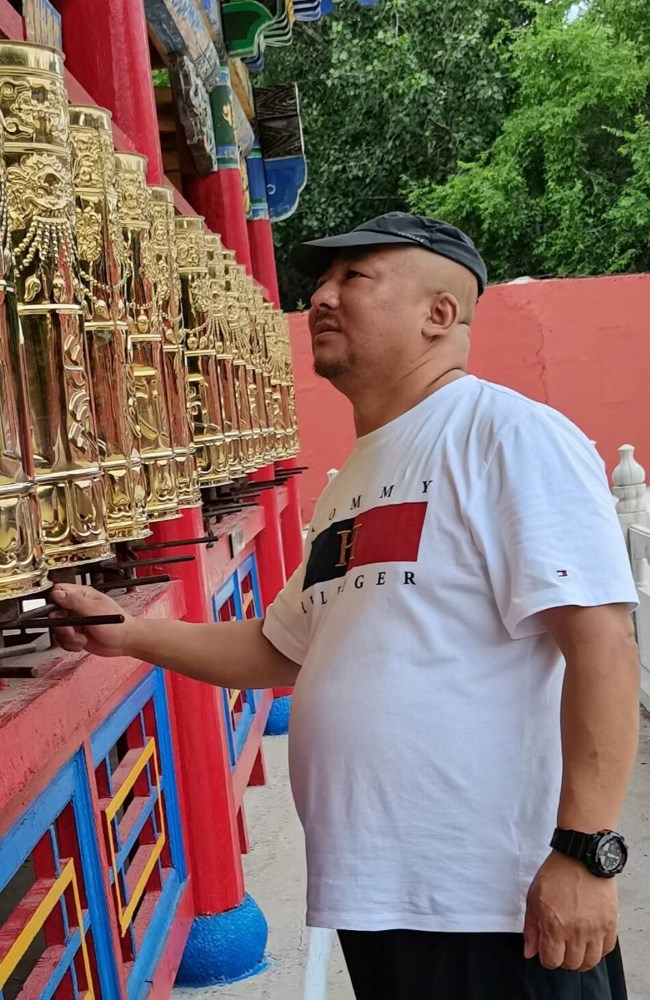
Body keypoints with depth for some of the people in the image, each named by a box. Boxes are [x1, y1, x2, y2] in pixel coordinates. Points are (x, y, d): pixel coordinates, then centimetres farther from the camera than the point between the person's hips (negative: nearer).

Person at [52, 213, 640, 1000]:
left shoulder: (508, 434, -12)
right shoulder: (350, 483, 14)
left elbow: (601, 640, -18)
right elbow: (285, 650, 22)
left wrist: (584, 849, -21)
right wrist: (128, 634, 13)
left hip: (498, 901, -8)